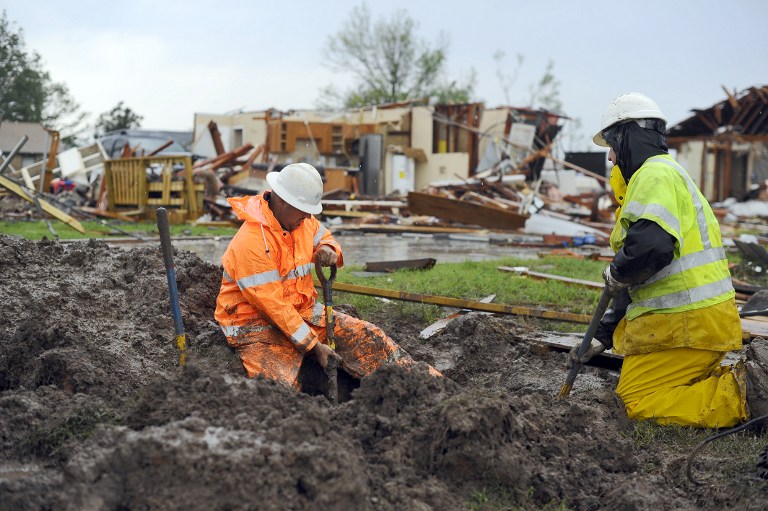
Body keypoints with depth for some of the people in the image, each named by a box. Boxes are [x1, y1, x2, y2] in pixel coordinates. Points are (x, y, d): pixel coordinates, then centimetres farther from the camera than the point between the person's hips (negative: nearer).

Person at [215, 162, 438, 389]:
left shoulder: (304, 221, -1)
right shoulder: (250, 242, -26)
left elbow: (324, 236, 22)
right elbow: (272, 305, -25)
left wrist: (328, 250, -6)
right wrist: (313, 344, -21)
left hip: (302, 310, 7)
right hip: (256, 325, -7)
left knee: (364, 334, -3)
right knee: (280, 387, -34)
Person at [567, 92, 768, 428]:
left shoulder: (655, 174, -11)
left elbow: (652, 247, -32)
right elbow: (641, 281, 25)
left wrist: (616, 274, -9)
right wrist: (601, 337, 23)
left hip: (684, 324, -10)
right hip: (707, 320, 10)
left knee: (638, 405, -7)